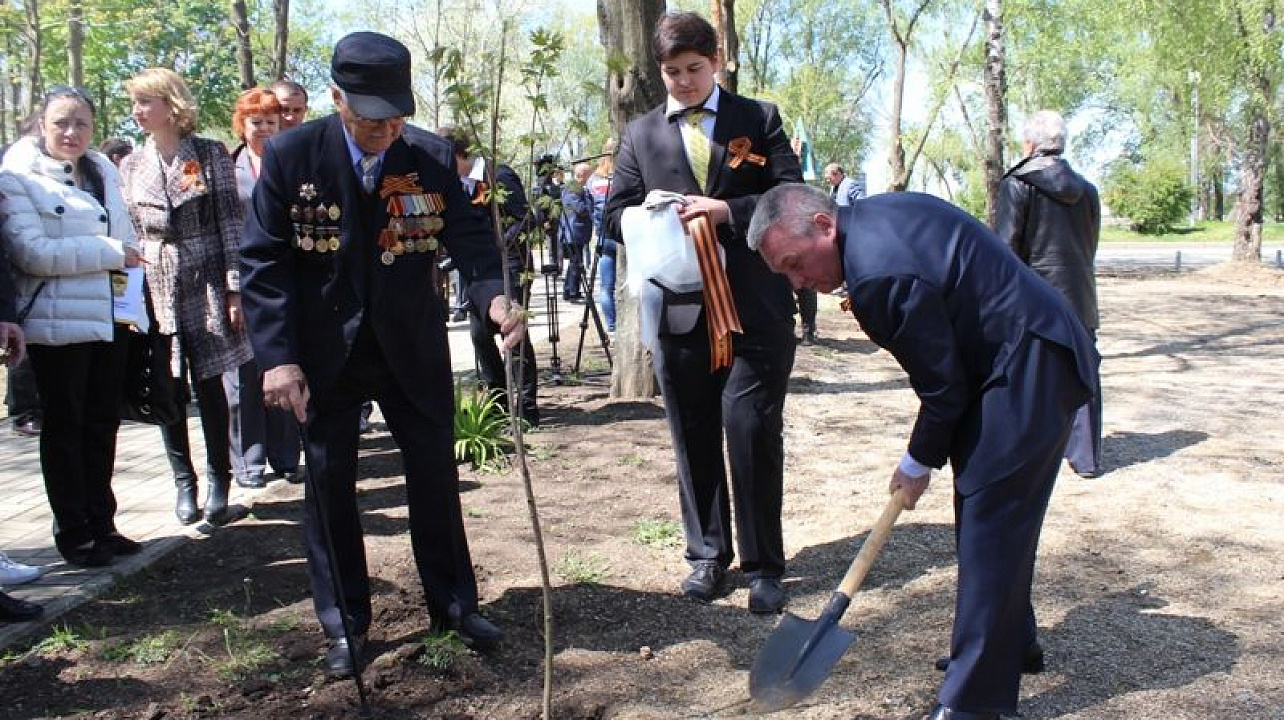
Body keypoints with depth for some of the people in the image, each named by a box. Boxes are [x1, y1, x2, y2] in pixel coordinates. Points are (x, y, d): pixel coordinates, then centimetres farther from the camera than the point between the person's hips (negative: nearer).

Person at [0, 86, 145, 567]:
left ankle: (102, 523, 23)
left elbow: (125, 233, 21)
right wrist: (111, 253, -15)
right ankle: (72, 532, 16)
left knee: (102, 424, 12)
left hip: (109, 318, 6)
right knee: (65, 427, 5)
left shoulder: (103, 170, 13)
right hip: (60, 323, -5)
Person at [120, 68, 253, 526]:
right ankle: (184, 482, 17)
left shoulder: (210, 154, 0)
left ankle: (218, 481, 12)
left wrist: (235, 287, -8)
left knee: (209, 385, 1)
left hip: (204, 284, -3)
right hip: (154, 287, 3)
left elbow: (231, 222, -3)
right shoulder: (131, 165, 10)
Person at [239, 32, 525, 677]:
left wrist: (494, 296, -30)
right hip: (325, 351, -1)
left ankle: (453, 604, 26)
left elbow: (467, 236, -8)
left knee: (435, 469, 9)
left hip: (412, 346, 1)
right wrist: (277, 357, -17)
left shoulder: (432, 156, -6)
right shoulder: (290, 156, -9)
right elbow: (263, 260, -9)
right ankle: (344, 623, 24)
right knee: (329, 479, 7)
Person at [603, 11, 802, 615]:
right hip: (678, 310, 2)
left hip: (755, 308, -2)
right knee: (694, 439, 9)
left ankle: (763, 566, 12)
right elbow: (617, 214, 11)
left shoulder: (759, 118, 7)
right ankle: (707, 554, 24)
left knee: (755, 434, -2)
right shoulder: (641, 134, 13)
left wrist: (728, 212, -15)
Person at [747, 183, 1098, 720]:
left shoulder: (880, 273, -27)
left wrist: (918, 464, -2)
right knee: (993, 513, 18)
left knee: (989, 520, -7)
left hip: (1031, 366, -10)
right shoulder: (874, 215, 4)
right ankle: (1010, 641, 35)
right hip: (1024, 355, 10)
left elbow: (943, 386, -18)